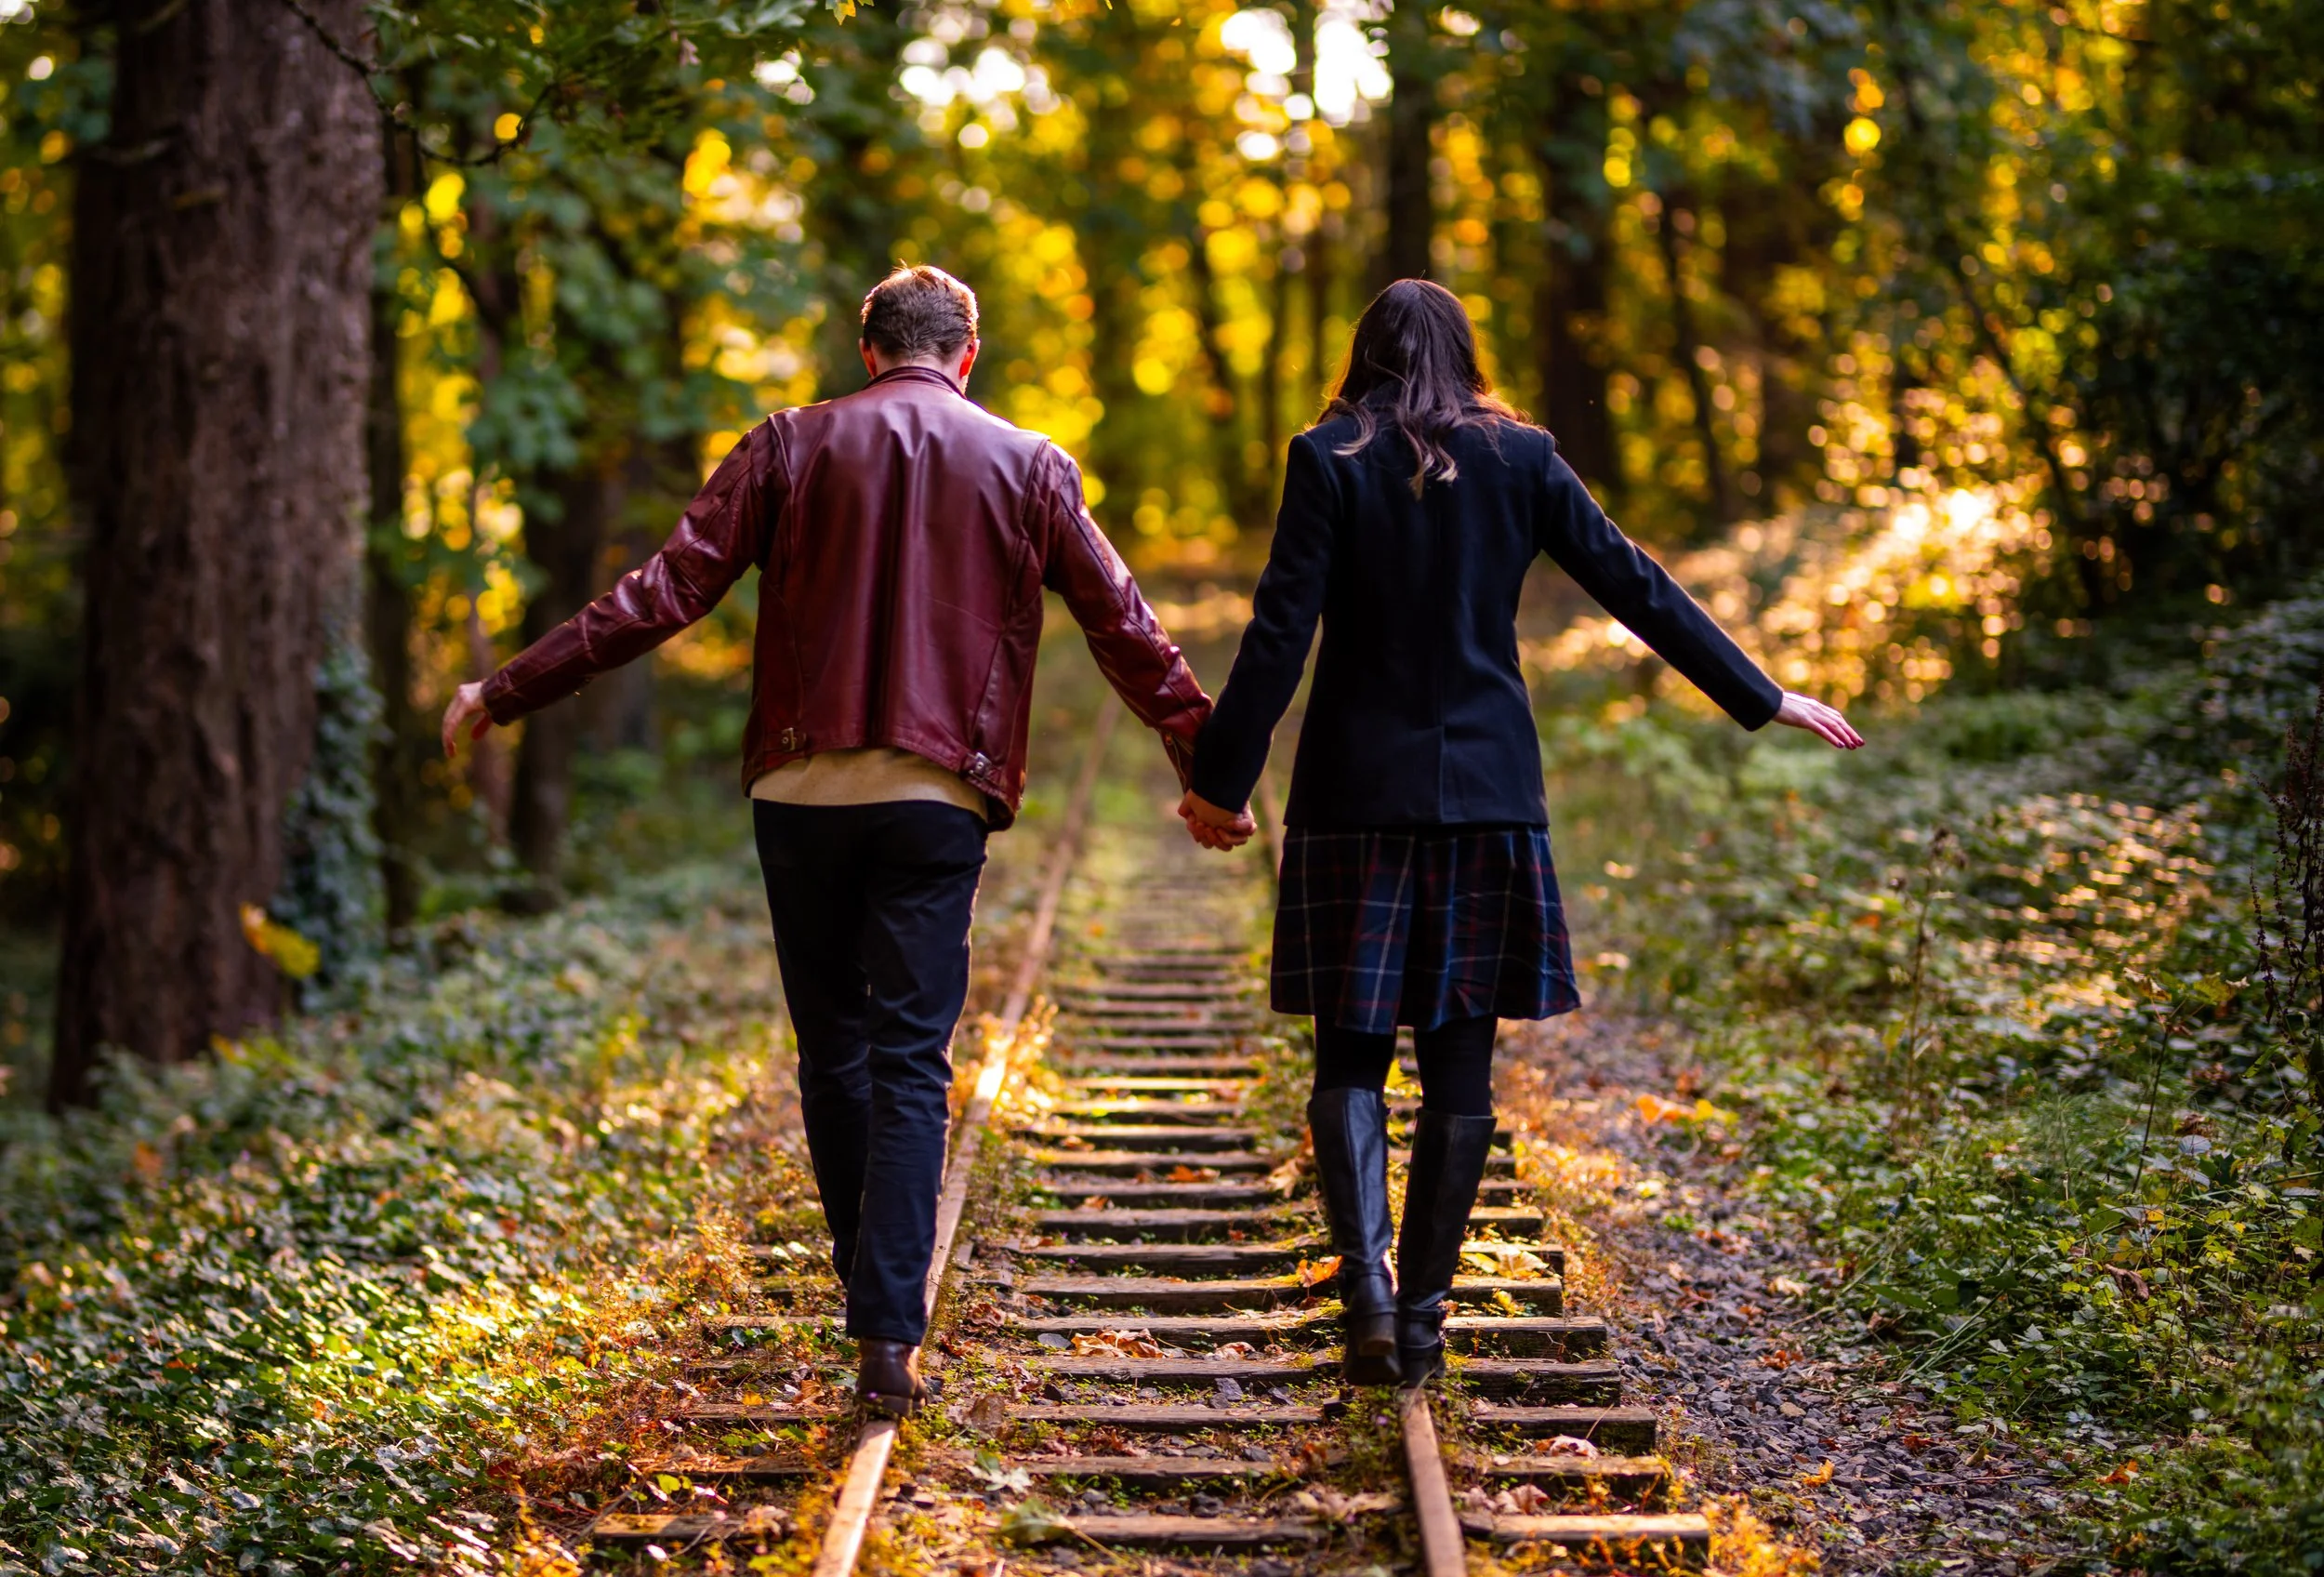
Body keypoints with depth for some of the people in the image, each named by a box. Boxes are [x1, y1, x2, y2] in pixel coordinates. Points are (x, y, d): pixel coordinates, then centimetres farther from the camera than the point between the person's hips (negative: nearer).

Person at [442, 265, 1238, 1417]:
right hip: (937, 800, -1)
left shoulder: (792, 446, 4)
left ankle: (872, 1301, 23)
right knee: (910, 1063, 1)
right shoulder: (1027, 466, 6)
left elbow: (667, 591, -2)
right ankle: (889, 1333, -7)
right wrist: (1205, 762, 20)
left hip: (803, 792, 1)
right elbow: (1126, 632, 9)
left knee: (833, 1052, 14)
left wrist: (511, 691, 3)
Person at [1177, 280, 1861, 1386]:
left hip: (1358, 794, -2)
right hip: (1488, 795, 2)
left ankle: (1367, 1288, -13)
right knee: (1458, 1068, 8)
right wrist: (1762, 699, 13)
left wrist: (1222, 779, -3)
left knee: (1349, 1058, 5)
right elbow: (1636, 588, 5)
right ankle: (1422, 1317, 11)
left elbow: (1280, 630, -9)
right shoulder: (1519, 460, 4)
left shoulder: (1329, 461, -3)